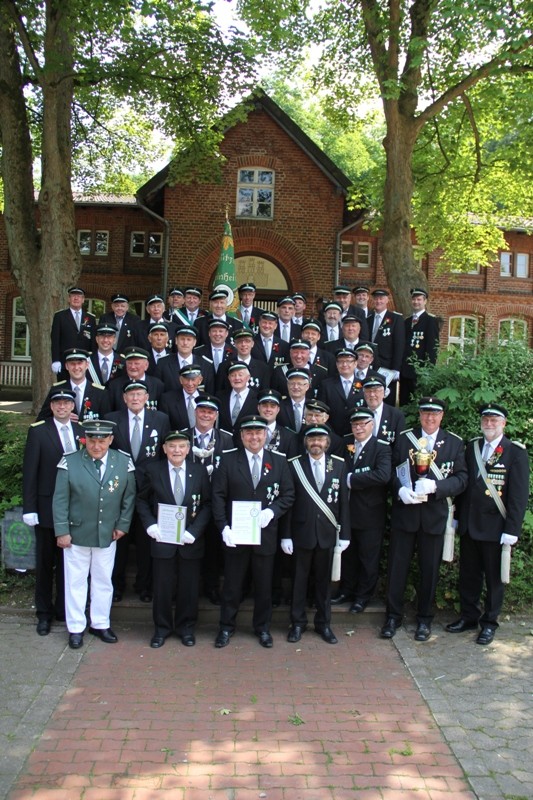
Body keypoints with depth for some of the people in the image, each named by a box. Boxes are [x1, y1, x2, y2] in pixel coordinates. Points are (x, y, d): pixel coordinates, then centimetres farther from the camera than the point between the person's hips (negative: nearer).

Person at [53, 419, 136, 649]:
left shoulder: (124, 462, -5)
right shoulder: (70, 462, -10)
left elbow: (129, 496, 3)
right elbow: (60, 499, -8)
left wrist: (123, 525, -2)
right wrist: (62, 531, -10)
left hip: (107, 535, 2)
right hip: (76, 533, -2)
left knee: (103, 581, 14)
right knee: (75, 581, 10)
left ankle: (100, 624, 30)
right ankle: (76, 628, 24)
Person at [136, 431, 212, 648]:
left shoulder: (199, 471, 0)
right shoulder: (153, 470, -1)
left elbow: (207, 504, 0)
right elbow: (142, 500, 7)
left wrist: (194, 531, -11)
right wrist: (150, 525, -8)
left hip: (190, 540, 1)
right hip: (162, 539, 0)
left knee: (189, 586, 10)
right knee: (162, 586, 8)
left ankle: (186, 627, 28)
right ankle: (162, 627, 26)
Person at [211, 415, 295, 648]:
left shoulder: (279, 461, 3)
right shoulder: (228, 460, -1)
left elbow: (288, 495, 3)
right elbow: (218, 496, -4)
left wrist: (272, 511, -14)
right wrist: (224, 527, -13)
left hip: (265, 533, 1)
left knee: (264, 585, 12)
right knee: (232, 584, 10)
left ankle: (262, 627, 29)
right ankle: (226, 627, 26)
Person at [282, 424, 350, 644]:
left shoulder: (339, 465, 2)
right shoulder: (294, 465, -4)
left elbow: (343, 502, 3)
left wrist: (344, 534, 0)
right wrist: (286, 535, -7)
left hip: (327, 533, 2)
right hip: (302, 533, -1)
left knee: (324, 579, 12)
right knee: (299, 579, 9)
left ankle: (323, 623, 26)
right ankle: (298, 622, 24)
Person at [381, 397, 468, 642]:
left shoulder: (454, 443, 2)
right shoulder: (404, 438, 3)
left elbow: (461, 478, -3)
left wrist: (434, 486, -19)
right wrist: (400, 489, -16)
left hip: (434, 514, 0)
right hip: (404, 512, 0)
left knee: (429, 569, 9)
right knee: (397, 565, 6)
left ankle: (424, 618, 25)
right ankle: (393, 615, 20)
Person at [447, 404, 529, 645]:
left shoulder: (516, 452, -7)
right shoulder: (471, 447, 8)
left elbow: (519, 495, -10)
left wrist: (512, 529, -14)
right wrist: (456, 516, 8)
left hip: (495, 527, -4)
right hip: (469, 524, 4)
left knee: (494, 577, 9)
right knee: (468, 575, 14)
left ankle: (489, 622, 23)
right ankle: (468, 616, 29)